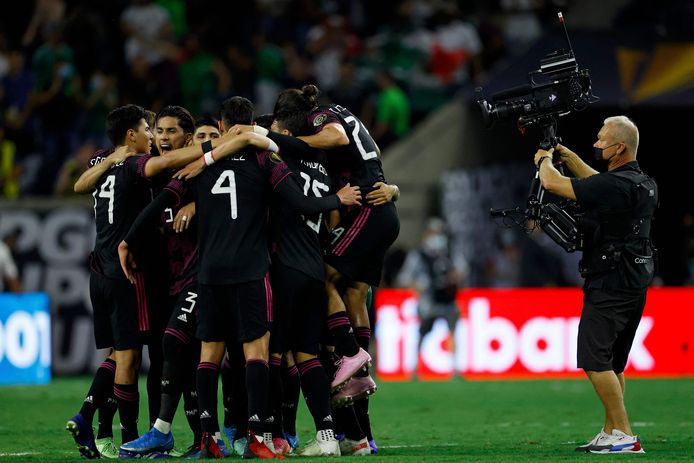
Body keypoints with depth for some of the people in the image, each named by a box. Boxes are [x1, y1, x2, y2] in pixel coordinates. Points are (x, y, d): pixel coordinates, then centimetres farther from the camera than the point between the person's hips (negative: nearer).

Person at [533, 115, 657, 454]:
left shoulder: (614, 185, -20)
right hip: (635, 286, 10)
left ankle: (624, 436, -14)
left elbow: (552, 183, -13)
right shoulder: (644, 183, 9)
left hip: (609, 286, -10)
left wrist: (544, 160, 8)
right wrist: (567, 155, 30)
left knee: (595, 360, -10)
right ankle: (611, 434, 17)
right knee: (613, 364, 15)